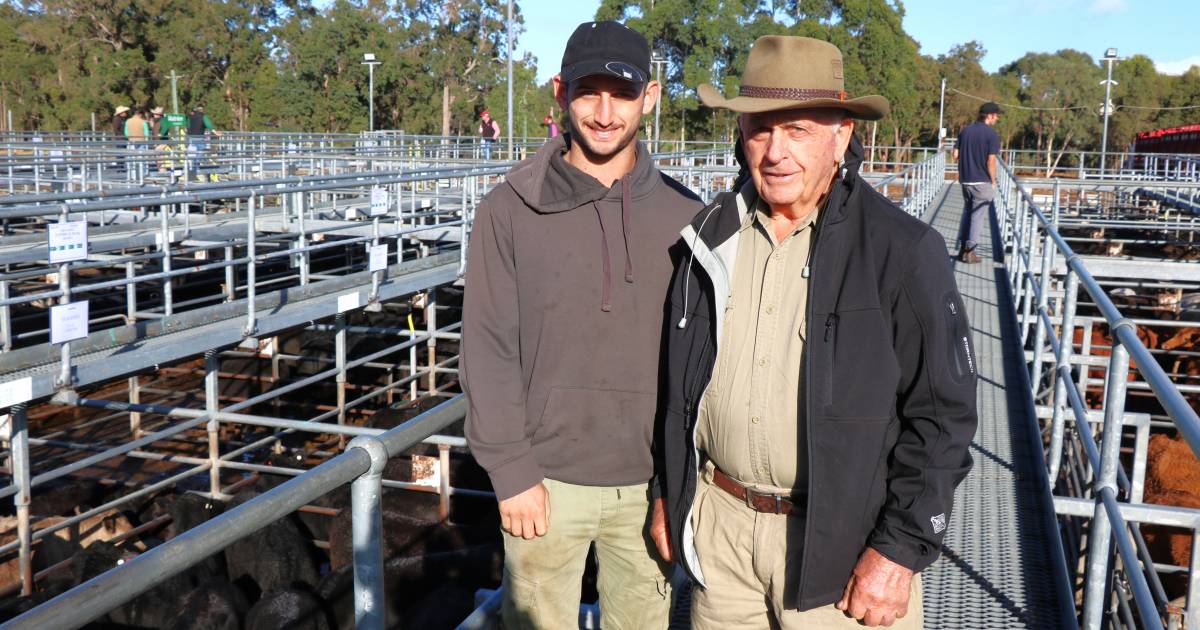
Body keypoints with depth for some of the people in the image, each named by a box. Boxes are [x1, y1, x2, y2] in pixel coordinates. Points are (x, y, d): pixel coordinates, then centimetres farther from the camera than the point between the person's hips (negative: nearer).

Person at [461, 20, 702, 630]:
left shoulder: (683, 214, 1)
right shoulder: (510, 210, -5)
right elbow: (488, 350, -6)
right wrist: (511, 472, -9)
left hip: (650, 483, 2)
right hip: (547, 479, -1)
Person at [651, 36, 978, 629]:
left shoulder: (904, 251, -12)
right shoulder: (713, 234, 2)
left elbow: (942, 414, -10)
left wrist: (901, 549, -12)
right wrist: (668, 491, 12)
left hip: (842, 542, -4)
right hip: (718, 523, 4)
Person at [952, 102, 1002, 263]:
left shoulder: (966, 130, 8)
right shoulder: (991, 134, -10)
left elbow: (955, 155, 7)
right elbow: (991, 161, -13)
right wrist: (993, 182, -3)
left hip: (965, 180, 6)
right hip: (982, 181, -6)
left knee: (967, 213, 17)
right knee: (978, 215, 2)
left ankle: (962, 248, 18)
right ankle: (970, 251, 1)